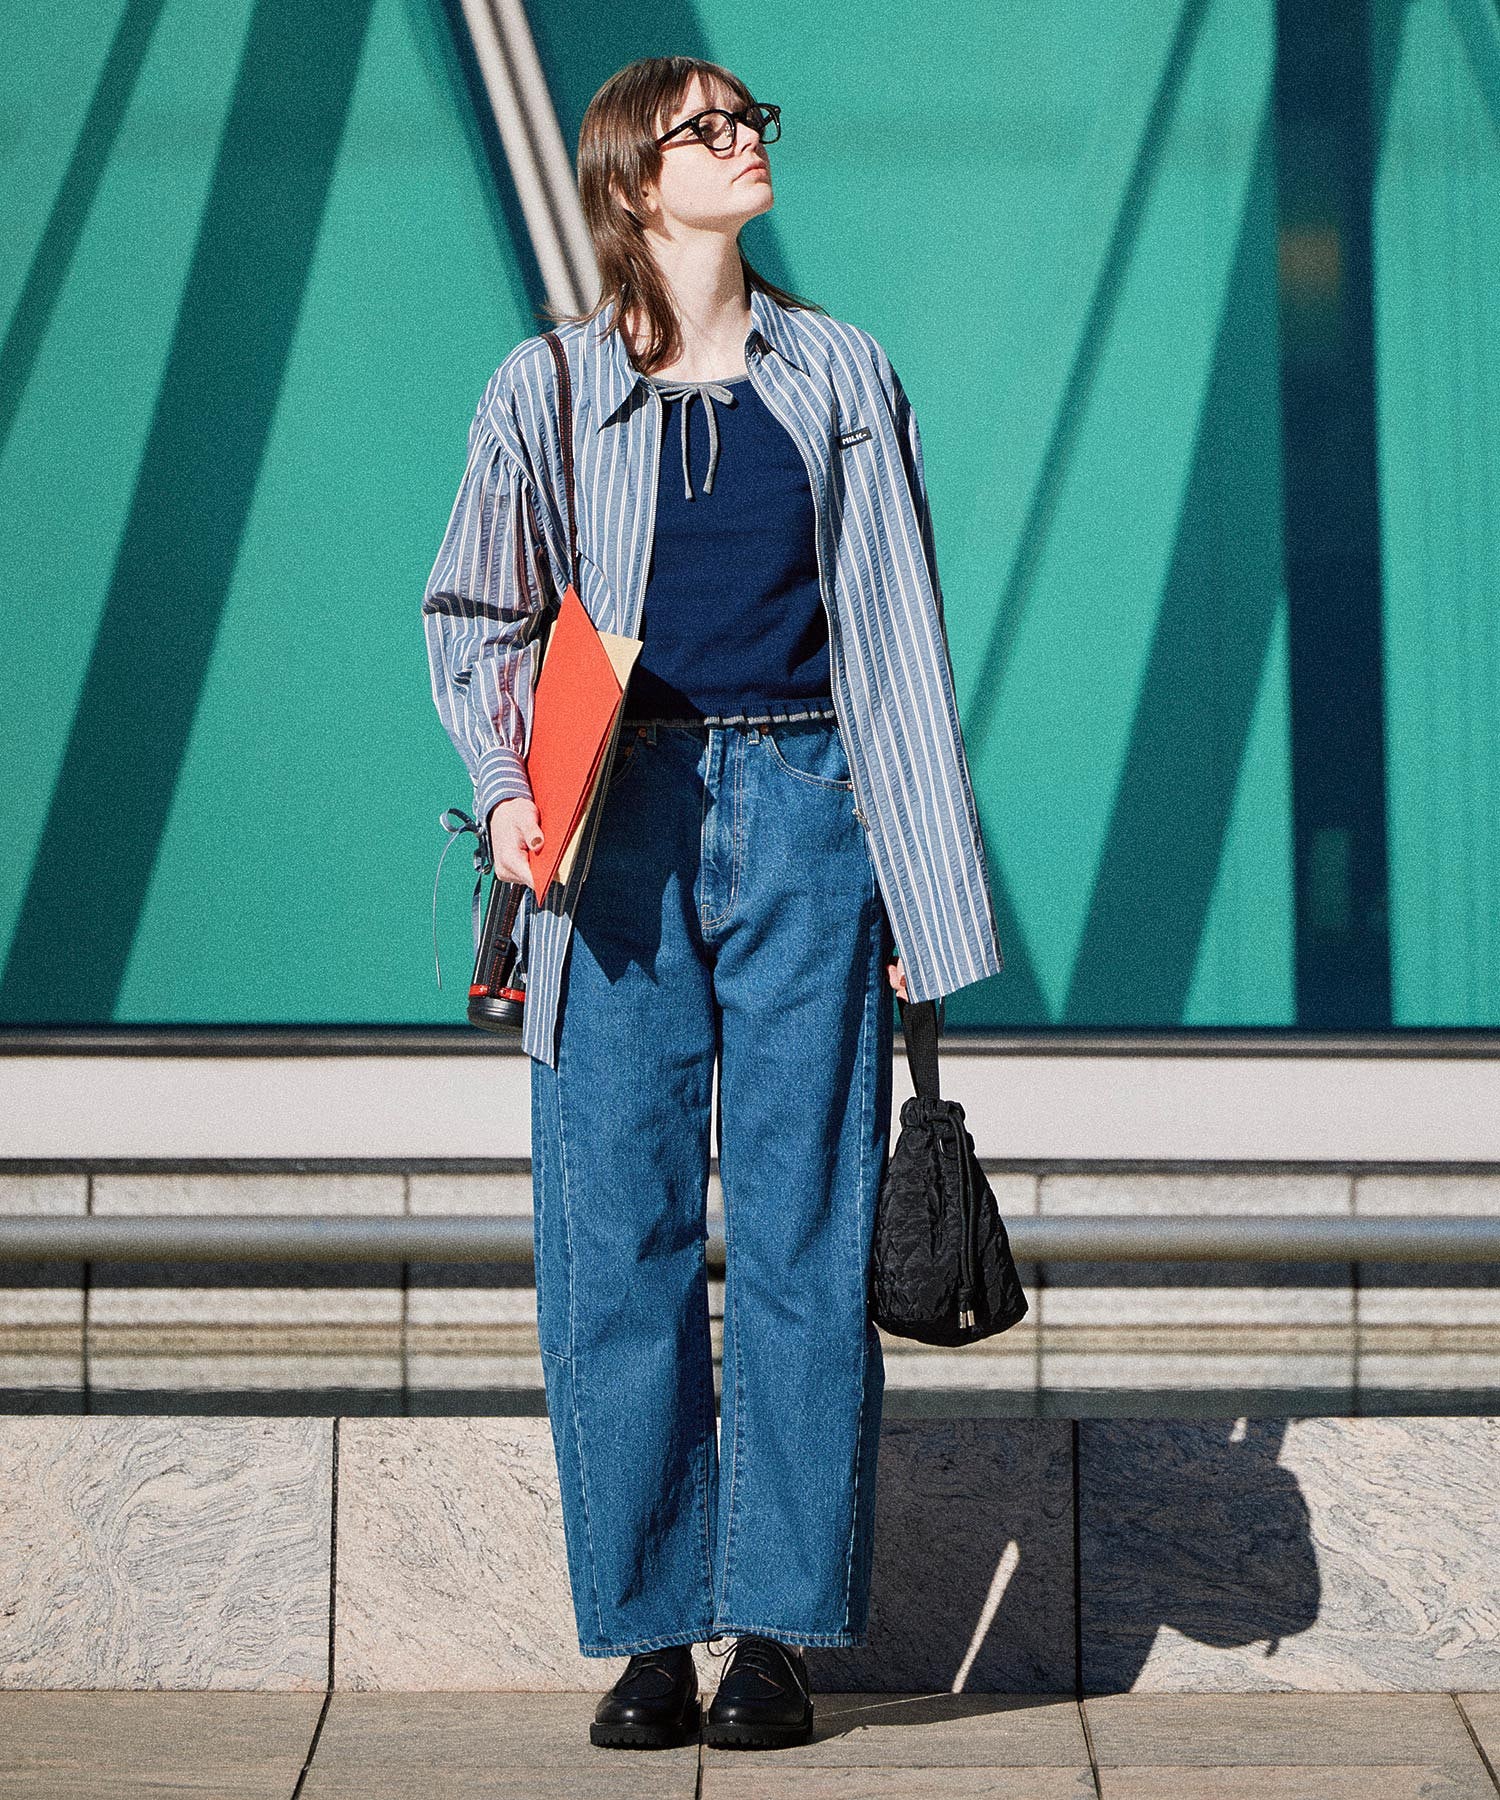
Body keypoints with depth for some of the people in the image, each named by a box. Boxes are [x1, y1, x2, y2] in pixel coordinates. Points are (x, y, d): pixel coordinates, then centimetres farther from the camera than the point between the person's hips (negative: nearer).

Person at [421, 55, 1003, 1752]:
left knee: (804, 1230, -2)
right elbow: (471, 617, 13)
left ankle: (777, 1627, 6)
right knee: (616, 1235, -2)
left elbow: (897, 639, 10)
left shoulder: (842, 377, 11)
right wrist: (508, 784, -6)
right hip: (624, 830, 0)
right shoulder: (548, 388, 8)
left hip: (803, 815, 1)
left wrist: (921, 897, 6)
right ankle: (645, 1630, 7)